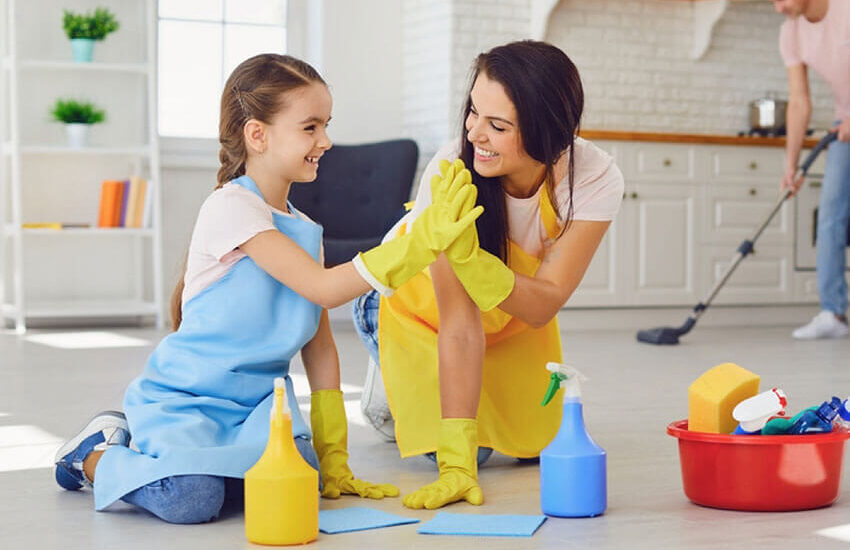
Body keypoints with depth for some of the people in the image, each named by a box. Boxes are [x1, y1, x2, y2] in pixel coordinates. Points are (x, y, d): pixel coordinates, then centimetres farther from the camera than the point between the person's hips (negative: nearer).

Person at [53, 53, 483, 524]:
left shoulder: (303, 229, 11)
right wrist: (423, 239, -27)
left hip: (254, 405, 6)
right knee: (192, 501, -31)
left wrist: (333, 460, 6)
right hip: (181, 397, -6)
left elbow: (319, 346, 10)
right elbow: (323, 288, -23)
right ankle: (97, 455, 2)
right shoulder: (231, 207, -14)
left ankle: (182, 459, 6)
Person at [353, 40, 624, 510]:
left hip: (516, 311, 3)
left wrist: (470, 256, -53)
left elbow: (543, 306, -34)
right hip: (418, 299, -3)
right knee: (463, 448, -13)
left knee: (536, 443, -2)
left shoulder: (595, 180, -32)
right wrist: (457, 464, -42)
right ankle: (390, 387, 17)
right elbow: (459, 323, -38)